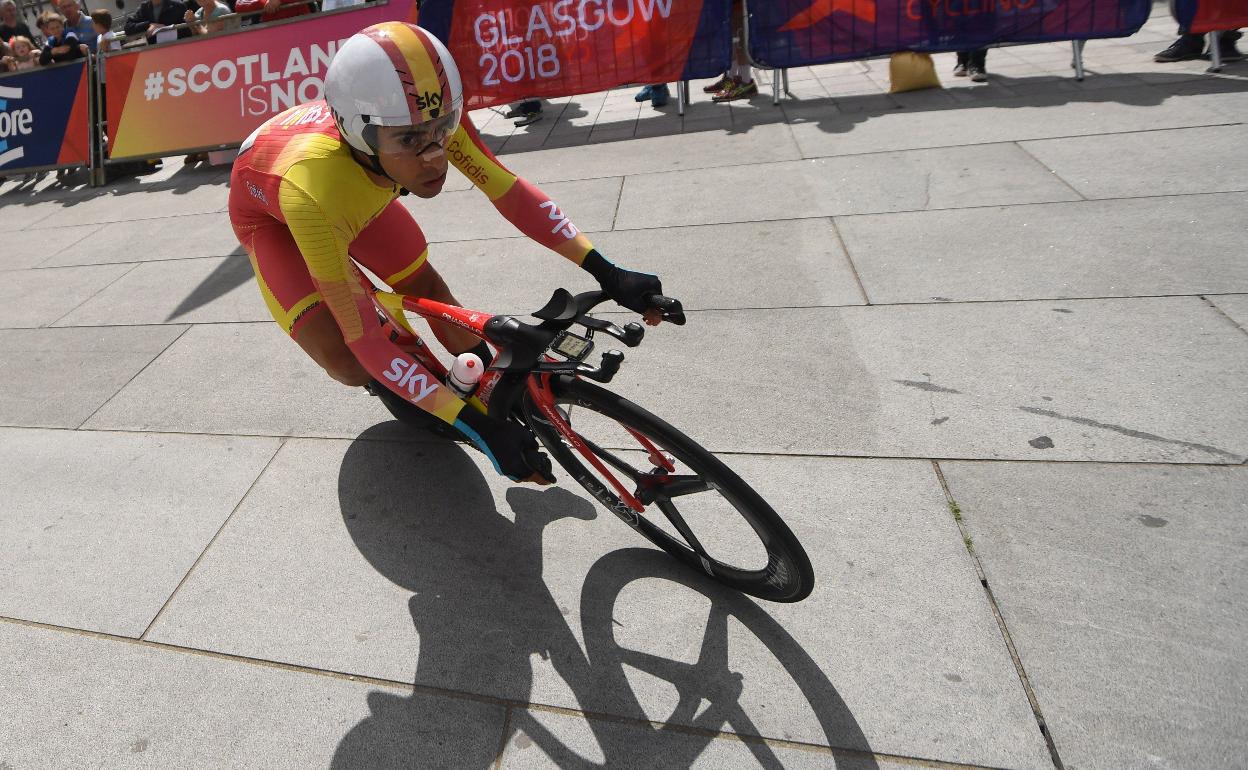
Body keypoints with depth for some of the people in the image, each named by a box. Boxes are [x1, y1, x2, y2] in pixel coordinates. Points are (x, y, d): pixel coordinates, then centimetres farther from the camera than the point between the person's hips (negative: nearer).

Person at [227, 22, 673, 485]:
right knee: (342, 359, -21)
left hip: (354, 189, 4)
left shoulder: (427, 120, -36)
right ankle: (393, 387, 13)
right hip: (268, 207, -4)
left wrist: (608, 275, -35)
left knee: (425, 285, -6)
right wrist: (478, 427, -49)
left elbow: (508, 191, -27)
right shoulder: (313, 189, -47)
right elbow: (362, 337, -43)